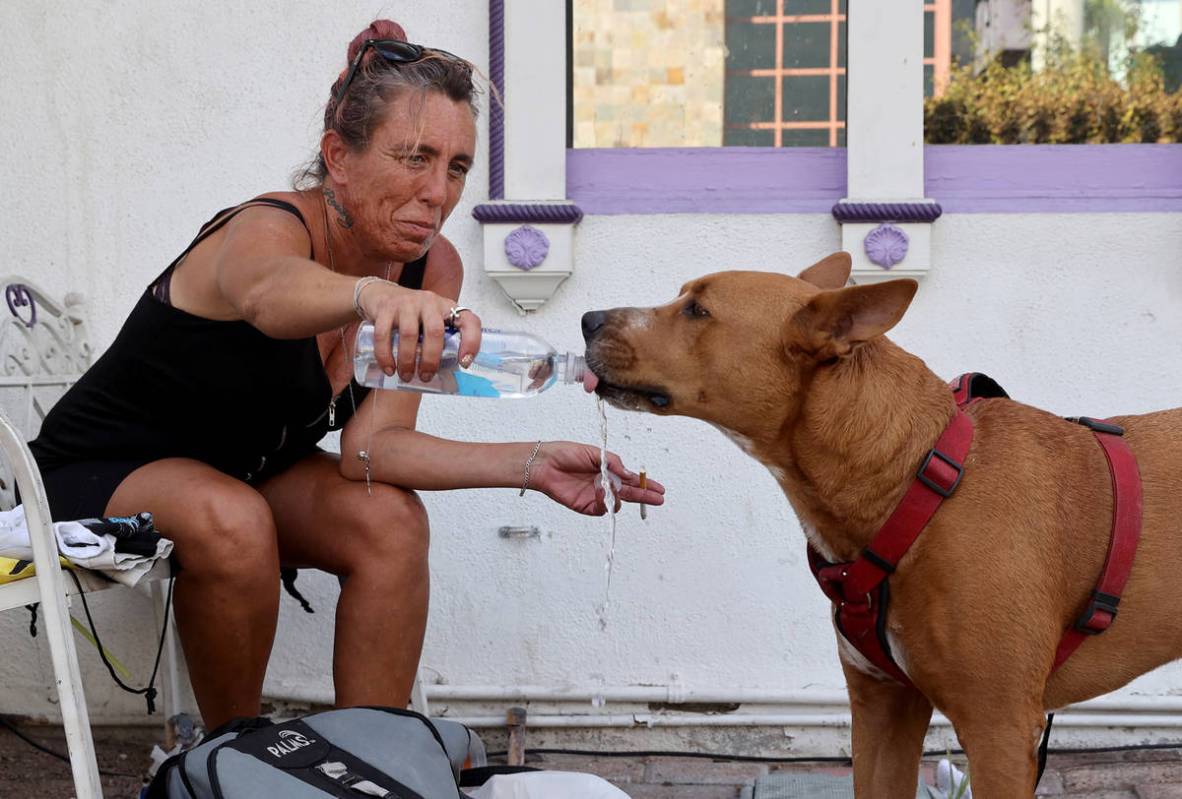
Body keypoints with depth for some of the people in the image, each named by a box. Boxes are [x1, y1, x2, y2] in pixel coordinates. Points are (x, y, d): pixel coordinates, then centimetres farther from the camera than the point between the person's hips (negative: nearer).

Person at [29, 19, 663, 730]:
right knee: (233, 523, -35)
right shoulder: (270, 228, -29)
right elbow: (265, 293, -56)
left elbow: (371, 444, -18)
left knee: (391, 519, -21)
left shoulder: (434, 269, -11)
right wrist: (373, 295, -79)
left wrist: (532, 465, -31)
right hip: (99, 473, -5)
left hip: (248, 471, 6)